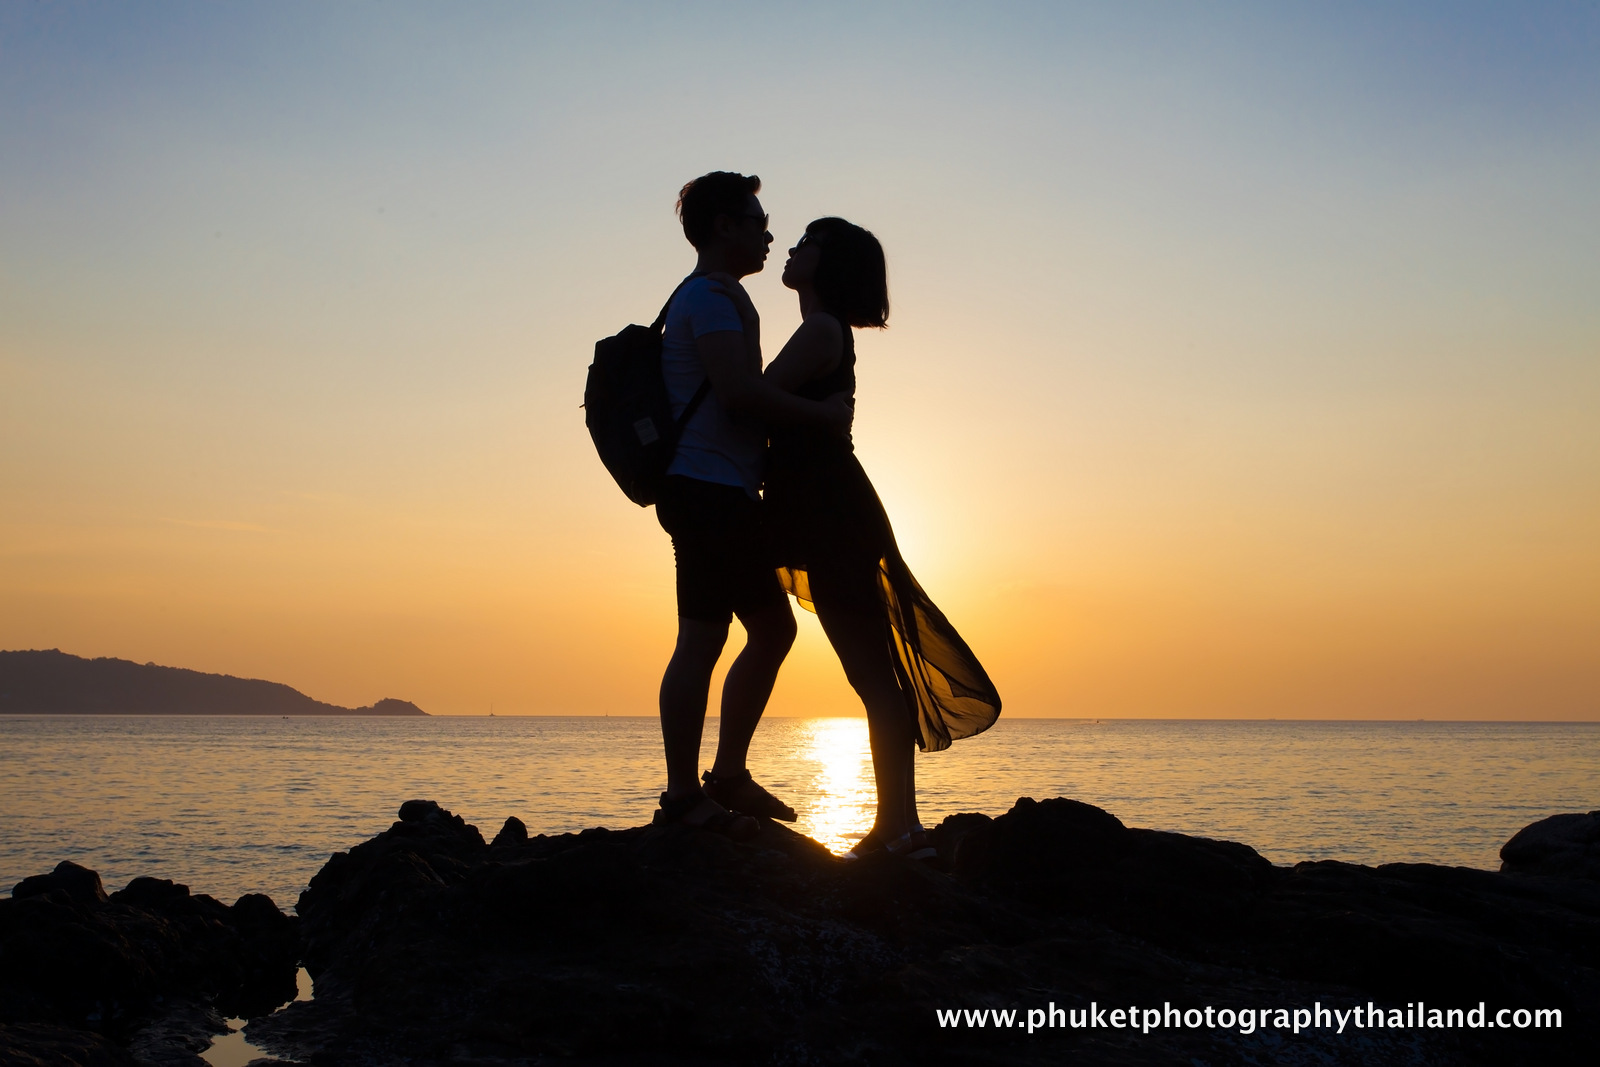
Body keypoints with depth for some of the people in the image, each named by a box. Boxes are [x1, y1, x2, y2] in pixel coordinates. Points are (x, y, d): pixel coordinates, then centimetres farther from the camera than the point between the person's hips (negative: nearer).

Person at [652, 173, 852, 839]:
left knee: (773, 626, 14)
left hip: (722, 494, 11)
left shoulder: (709, 296, 26)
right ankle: (682, 797, -6)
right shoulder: (711, 294, -7)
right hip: (709, 487, -11)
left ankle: (728, 777, 18)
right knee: (703, 638, -10)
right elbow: (739, 391, -21)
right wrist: (824, 413, -12)